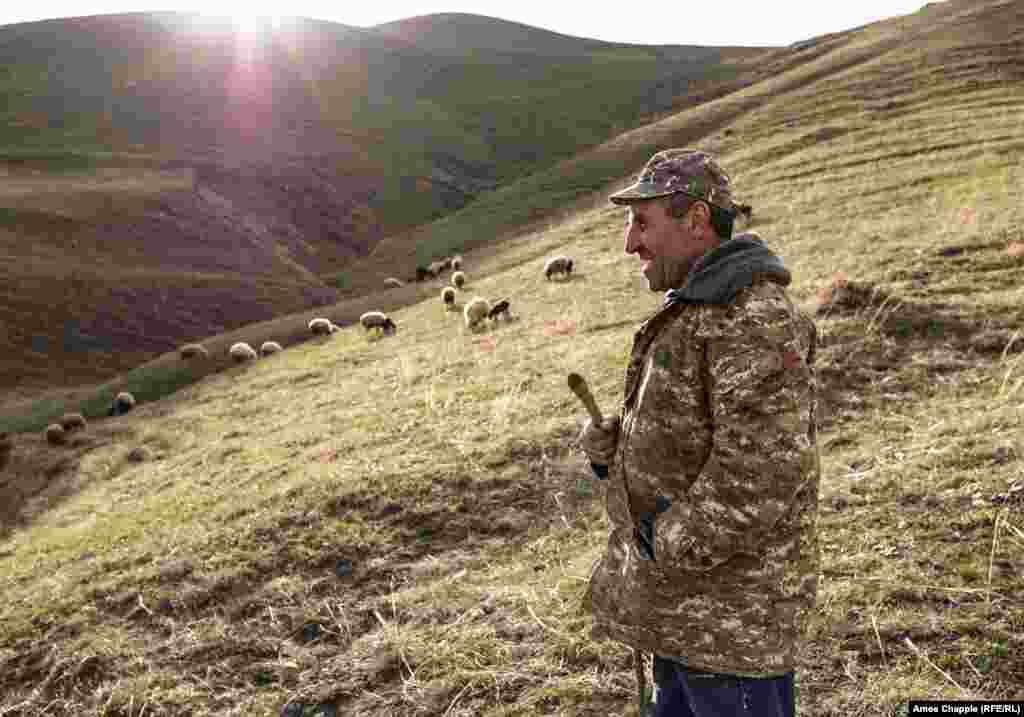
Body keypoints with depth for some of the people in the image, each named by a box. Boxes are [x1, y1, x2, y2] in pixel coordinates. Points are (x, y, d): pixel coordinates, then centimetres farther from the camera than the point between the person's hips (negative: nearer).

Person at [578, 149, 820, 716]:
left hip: (729, 592, -10)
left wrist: (674, 544, -20)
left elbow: (761, 467, -28)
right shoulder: (695, 312, 12)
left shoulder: (755, 316, -21)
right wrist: (610, 442, 0)